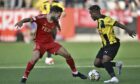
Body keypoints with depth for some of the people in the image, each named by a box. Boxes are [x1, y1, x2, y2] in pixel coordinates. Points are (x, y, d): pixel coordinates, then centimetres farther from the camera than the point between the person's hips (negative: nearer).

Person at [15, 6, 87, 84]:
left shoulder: (55, 22, -3)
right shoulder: (42, 18, -21)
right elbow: (29, 19, -30)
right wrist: (21, 21, -46)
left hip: (50, 42, 6)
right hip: (40, 43, -6)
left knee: (67, 55, 3)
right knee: (35, 58, -29)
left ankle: (75, 72, 26)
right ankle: (24, 77, -11)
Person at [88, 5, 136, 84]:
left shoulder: (104, 19, -16)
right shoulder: (100, 20, 13)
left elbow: (116, 23, -23)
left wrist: (127, 30, -29)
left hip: (112, 44, -10)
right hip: (106, 45, 10)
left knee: (104, 61, -27)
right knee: (97, 63, 5)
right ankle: (117, 64, 13)